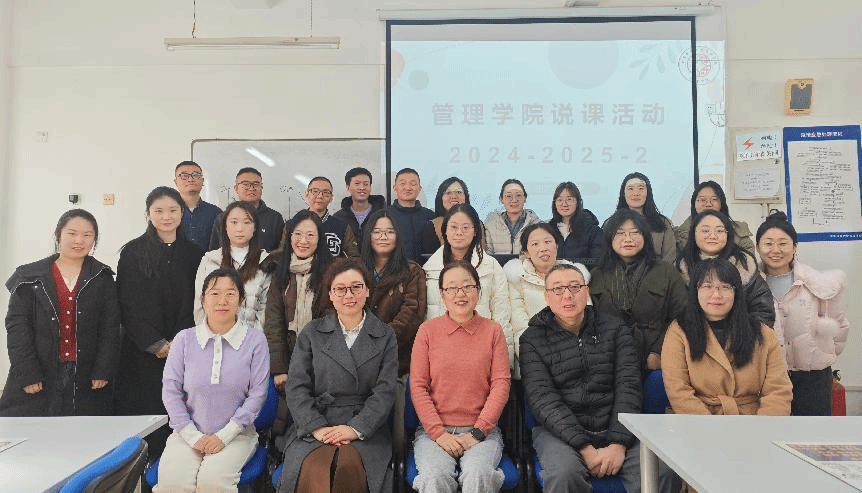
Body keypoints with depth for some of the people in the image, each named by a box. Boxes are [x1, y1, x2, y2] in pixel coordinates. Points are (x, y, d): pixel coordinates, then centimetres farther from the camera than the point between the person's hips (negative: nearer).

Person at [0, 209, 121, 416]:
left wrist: (103, 371, -5)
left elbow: (110, 327, 3)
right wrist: (27, 374, -7)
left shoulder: (102, 278, 6)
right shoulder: (30, 277, 5)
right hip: (40, 380, 0)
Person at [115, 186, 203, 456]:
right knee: (142, 411, -2)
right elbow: (127, 304, -1)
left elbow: (195, 304, 7)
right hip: (142, 352, -1)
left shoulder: (193, 254, 9)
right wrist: (154, 343, -8)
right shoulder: (133, 252, 3)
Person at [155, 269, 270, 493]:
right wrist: (193, 436, -6)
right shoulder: (184, 339, 3)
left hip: (235, 433, -1)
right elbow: (171, 390, 2)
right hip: (189, 433, 2)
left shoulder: (255, 339, -3)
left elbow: (257, 394, -4)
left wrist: (224, 435, -9)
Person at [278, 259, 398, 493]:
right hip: (314, 427, 0)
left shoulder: (385, 336, 11)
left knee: (350, 465, -33)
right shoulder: (312, 333, 13)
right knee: (314, 470, -32)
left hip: (366, 428, 0)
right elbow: (296, 388, 5)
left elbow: (385, 391, 2)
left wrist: (355, 428, -12)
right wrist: (317, 427, -10)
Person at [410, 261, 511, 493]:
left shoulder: (493, 330, 9)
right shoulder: (427, 330, 7)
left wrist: (478, 432, -8)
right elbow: (417, 386, 3)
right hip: (433, 430, 0)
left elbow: (501, 384, 2)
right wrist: (439, 433, -8)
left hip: (481, 431, 0)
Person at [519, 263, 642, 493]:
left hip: (615, 429, 2)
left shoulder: (615, 329, 11)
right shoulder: (532, 340, 3)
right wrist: (585, 447, -18)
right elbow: (543, 400, -7)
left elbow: (628, 388, 2)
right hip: (560, 431, -2)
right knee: (564, 473, -32)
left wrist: (618, 444, -12)